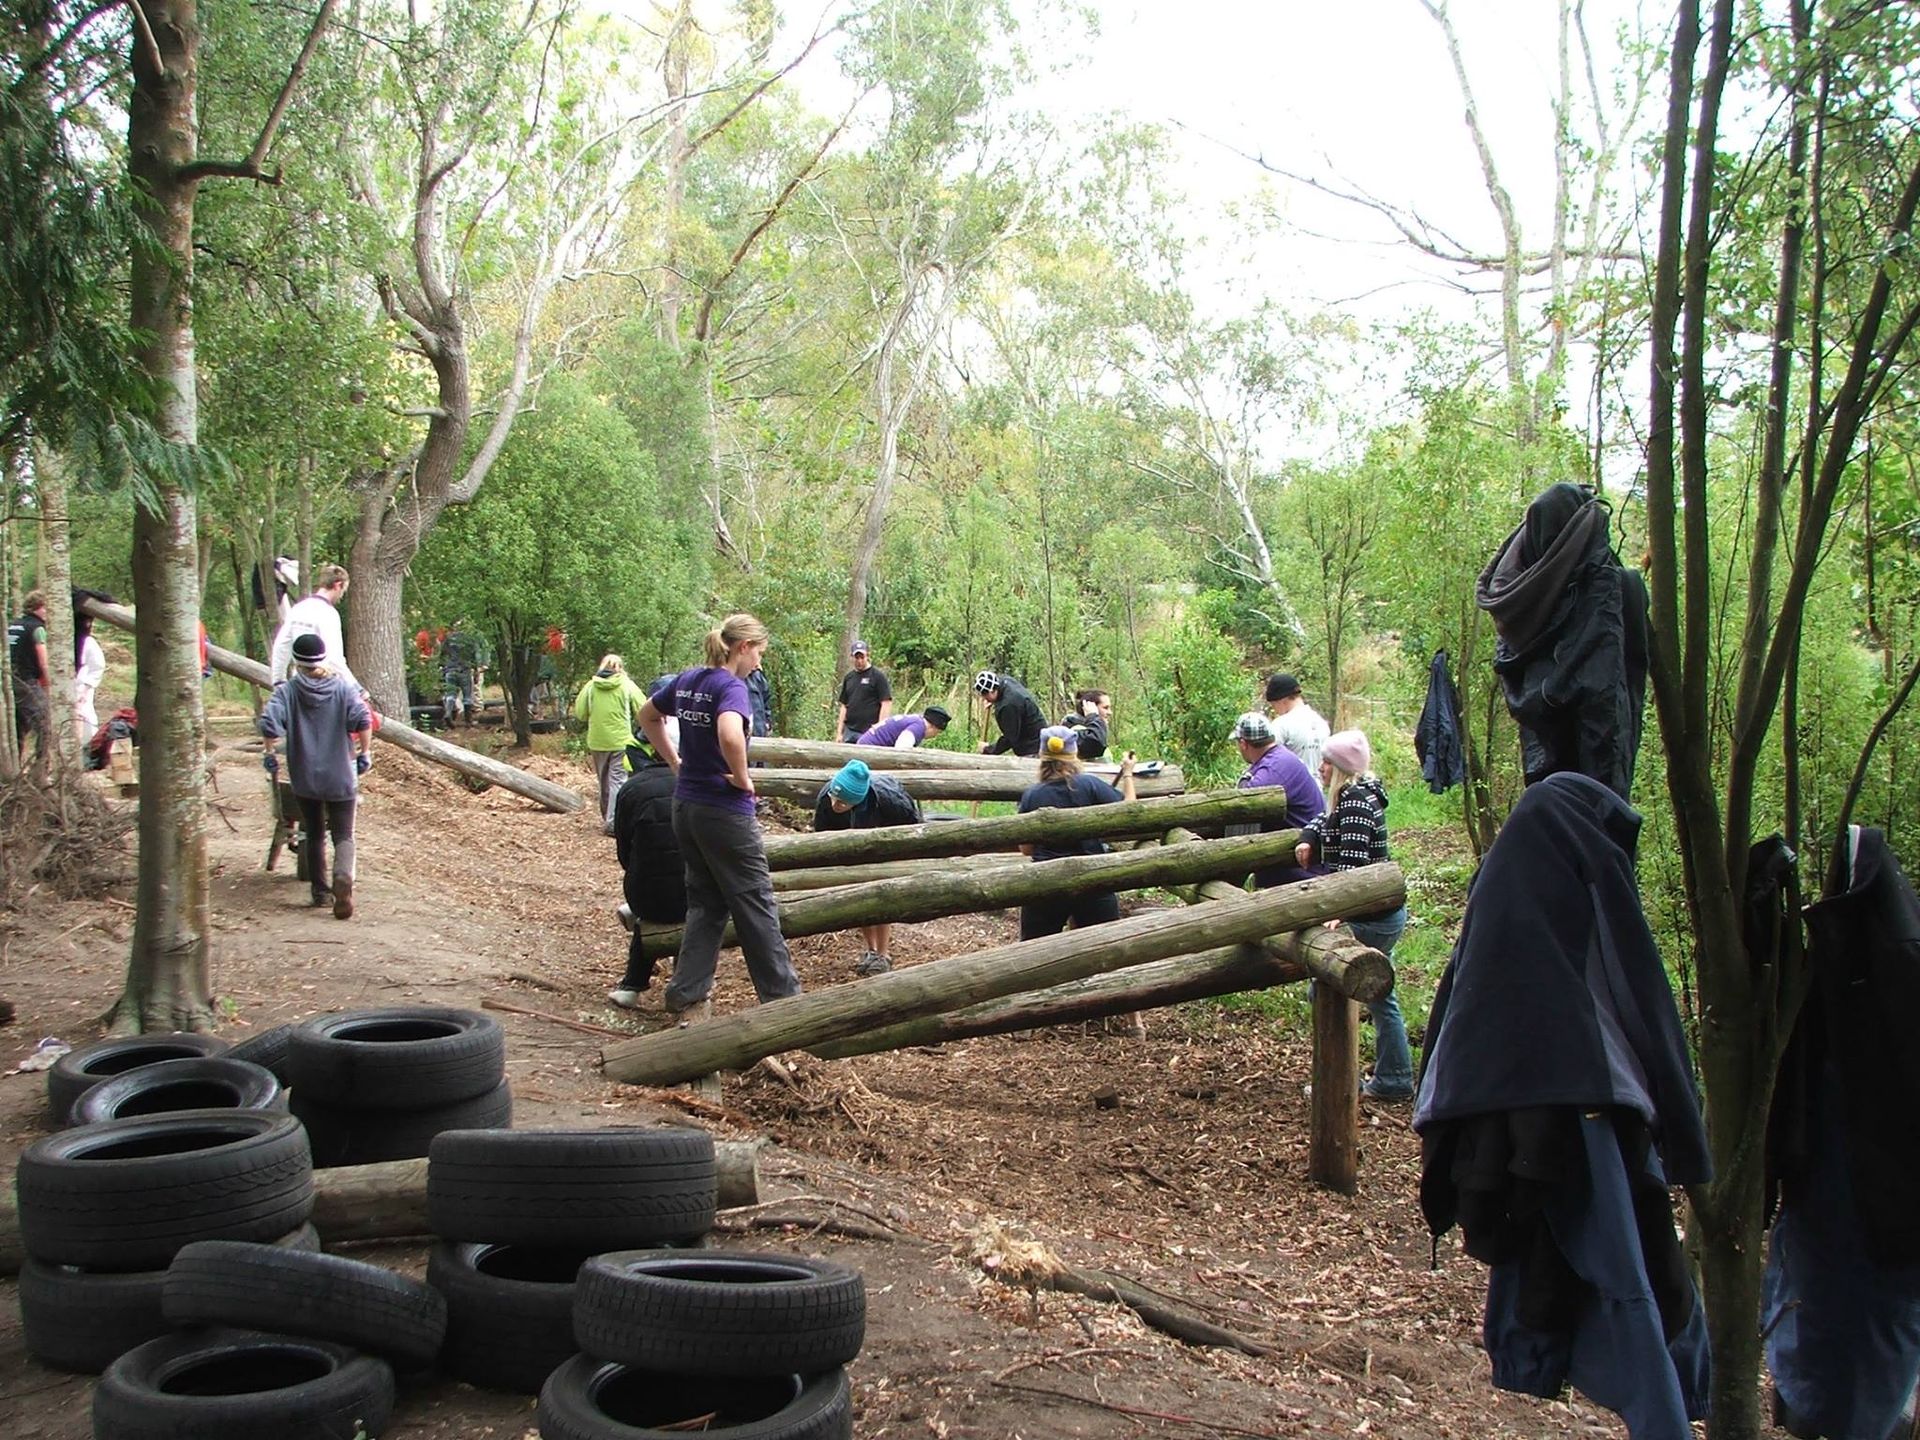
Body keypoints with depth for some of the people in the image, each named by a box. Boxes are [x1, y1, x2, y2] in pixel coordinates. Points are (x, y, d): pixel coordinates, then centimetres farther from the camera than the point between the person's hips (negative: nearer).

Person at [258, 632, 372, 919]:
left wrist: (271, 753, -2)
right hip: (340, 777, -1)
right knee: (343, 834, 2)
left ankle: (320, 890, 19)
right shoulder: (343, 687, -1)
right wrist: (365, 753, -3)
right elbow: (363, 718, -13)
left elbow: (269, 722, -15)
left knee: (314, 834, 17)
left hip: (305, 779, 1)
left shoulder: (287, 690, -2)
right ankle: (343, 875, -26)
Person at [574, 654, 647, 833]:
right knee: (617, 781, -2)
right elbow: (642, 712, -5)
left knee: (603, 781, 17)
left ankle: (606, 817, 28)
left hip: (597, 742, 3)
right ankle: (613, 822, -10)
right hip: (620, 741, -3)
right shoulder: (627, 685, -6)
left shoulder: (590, 686, -1)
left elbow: (580, 713, 2)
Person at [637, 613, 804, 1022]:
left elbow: (647, 716, 23)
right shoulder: (731, 686, -17)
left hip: (685, 805, 8)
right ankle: (783, 996, 14)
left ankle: (688, 997, 15)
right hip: (724, 812, -8)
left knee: (705, 901, 16)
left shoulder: (687, 680, 7)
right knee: (755, 904, 4)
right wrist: (742, 778, -20)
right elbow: (730, 735, -37)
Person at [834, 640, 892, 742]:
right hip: (849, 732, 6)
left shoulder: (878, 676, -2)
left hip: (869, 731, -6)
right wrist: (839, 732, 13)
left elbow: (886, 703, -6)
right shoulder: (848, 677, 16)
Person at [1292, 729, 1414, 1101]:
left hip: (1369, 919, -10)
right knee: (1379, 996, 16)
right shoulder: (1358, 796, 11)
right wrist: (1308, 838, 1)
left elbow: (1352, 863, -29)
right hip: (1385, 913, 10)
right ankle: (1396, 1080, 24)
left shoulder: (1355, 803, -19)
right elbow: (1323, 821, 23)